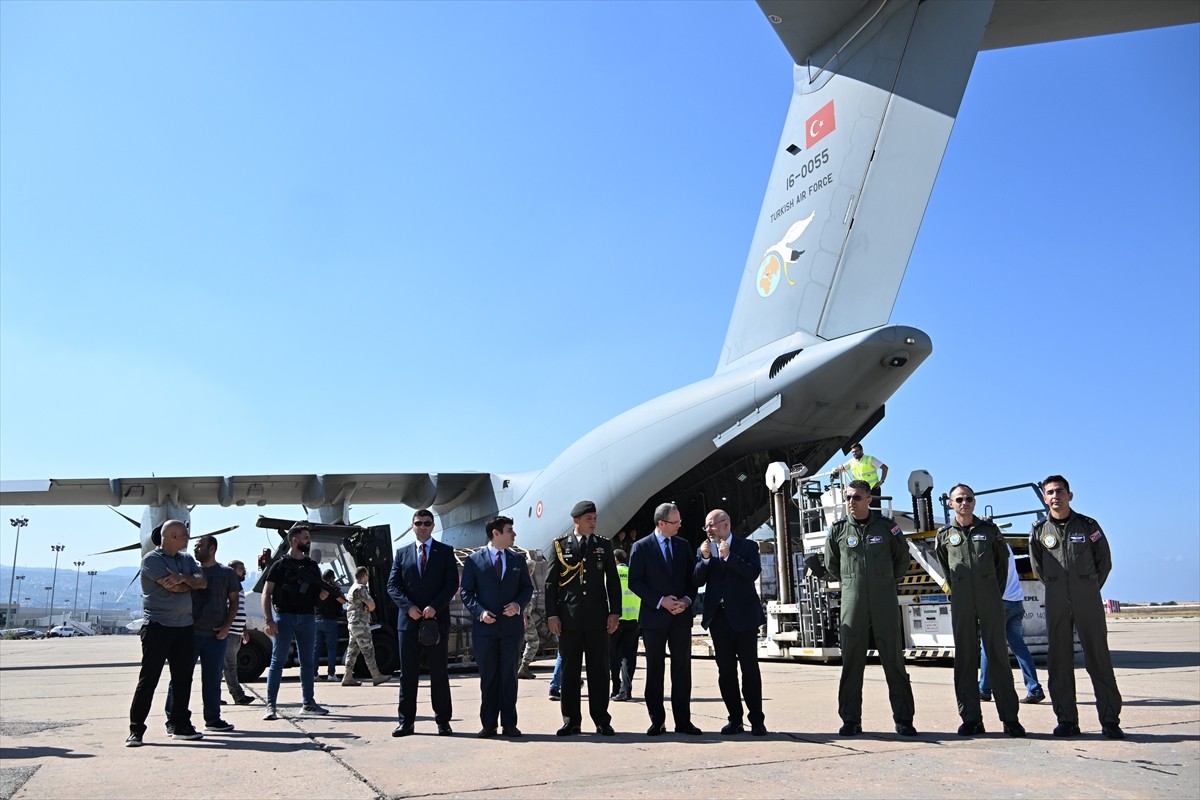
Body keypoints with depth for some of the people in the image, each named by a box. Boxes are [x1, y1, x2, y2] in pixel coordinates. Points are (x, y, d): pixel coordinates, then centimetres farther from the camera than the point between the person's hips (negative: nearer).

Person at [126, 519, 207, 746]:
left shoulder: (186, 559, 14)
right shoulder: (152, 559, -7)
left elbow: (203, 582, 2)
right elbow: (172, 586, -18)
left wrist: (182, 578, -16)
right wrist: (191, 582, 1)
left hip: (184, 627, 7)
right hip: (157, 627, -6)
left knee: (183, 678, 9)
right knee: (148, 679, -4)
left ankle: (181, 725, 18)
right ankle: (136, 730, 3)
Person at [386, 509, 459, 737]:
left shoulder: (445, 552, 5)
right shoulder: (402, 553, 12)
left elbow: (452, 583, -2)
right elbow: (392, 585, 5)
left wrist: (434, 607, -14)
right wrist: (408, 606, -10)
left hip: (437, 619, -2)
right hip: (409, 620, 2)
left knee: (439, 672, 3)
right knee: (407, 673, 5)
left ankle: (443, 721, 10)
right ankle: (406, 721, 12)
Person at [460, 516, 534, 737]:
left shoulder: (518, 559, 9)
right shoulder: (474, 560, 1)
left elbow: (527, 587, 11)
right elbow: (466, 592, 0)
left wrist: (518, 605, -8)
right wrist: (479, 611, -14)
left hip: (512, 625, 2)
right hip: (485, 626, -2)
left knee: (509, 675, 6)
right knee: (488, 677, 5)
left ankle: (509, 723, 14)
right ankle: (488, 724, 14)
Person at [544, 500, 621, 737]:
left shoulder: (604, 545, 9)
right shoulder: (560, 545, 5)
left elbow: (613, 581, 9)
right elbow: (551, 582, 3)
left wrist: (614, 612, 1)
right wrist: (551, 614, -4)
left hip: (597, 617, 1)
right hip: (568, 617, -1)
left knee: (599, 670, 4)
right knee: (569, 670, 5)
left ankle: (601, 720, 12)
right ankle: (571, 720, 14)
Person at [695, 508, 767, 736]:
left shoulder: (747, 546, 2)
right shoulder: (703, 550, 10)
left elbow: (753, 573, -13)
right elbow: (698, 581, 1)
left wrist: (728, 556, -16)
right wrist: (705, 558, -12)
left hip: (744, 615, -3)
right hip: (718, 615, 3)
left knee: (750, 668, 1)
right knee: (725, 670, 6)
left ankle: (757, 720, 8)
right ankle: (735, 719, 13)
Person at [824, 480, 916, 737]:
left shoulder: (886, 526, 1)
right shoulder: (838, 529, 4)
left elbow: (903, 559, 15)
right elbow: (831, 565, 18)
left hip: (885, 603, -1)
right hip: (852, 603, 1)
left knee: (894, 661, 3)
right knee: (851, 662, 1)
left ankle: (903, 720, 10)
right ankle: (850, 720, 8)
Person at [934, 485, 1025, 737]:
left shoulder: (989, 530, 6)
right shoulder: (945, 534, 6)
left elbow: (1002, 561, 14)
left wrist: (996, 592, 11)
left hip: (990, 601, -1)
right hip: (961, 604, 1)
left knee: (998, 655, 0)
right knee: (965, 659, 2)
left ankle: (1010, 718, 5)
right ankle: (971, 719, 6)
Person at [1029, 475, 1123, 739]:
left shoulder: (1088, 526, 2)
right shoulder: (1039, 532, 6)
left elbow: (1104, 560, 9)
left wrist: (1090, 589, 9)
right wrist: (1056, 588, 12)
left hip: (1088, 600, -2)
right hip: (1056, 603, 2)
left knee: (1098, 658, -1)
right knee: (1059, 661, 3)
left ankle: (1110, 721, 4)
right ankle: (1067, 720, 9)